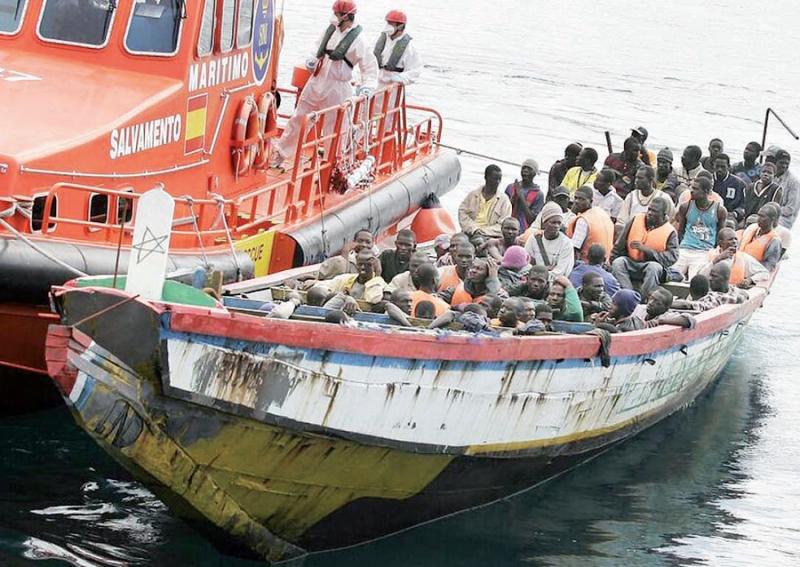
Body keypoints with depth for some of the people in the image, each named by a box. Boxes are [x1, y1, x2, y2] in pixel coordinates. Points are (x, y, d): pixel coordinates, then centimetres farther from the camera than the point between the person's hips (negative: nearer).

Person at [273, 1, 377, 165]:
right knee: (299, 118, 10)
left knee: (333, 126, 3)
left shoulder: (356, 40, -13)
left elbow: (370, 65, -10)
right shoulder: (331, 30, 5)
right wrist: (313, 60, 4)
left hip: (336, 88, -6)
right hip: (316, 82, 6)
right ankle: (281, 153, 19)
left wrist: (367, 85, -24)